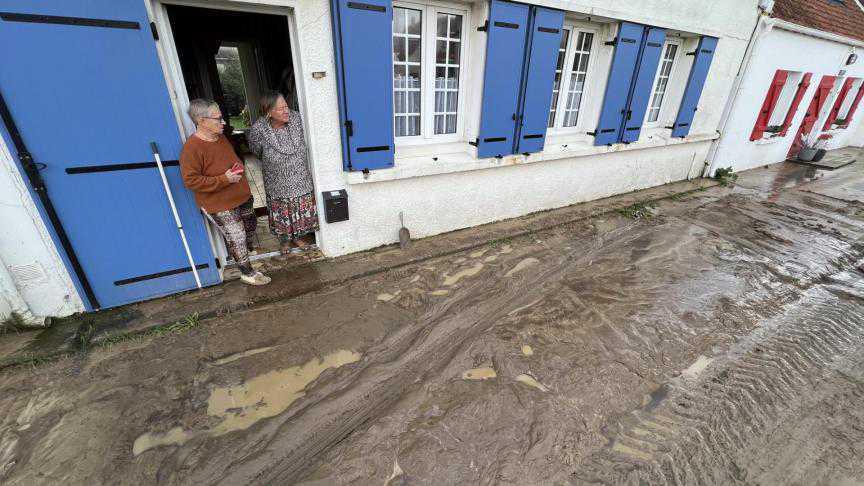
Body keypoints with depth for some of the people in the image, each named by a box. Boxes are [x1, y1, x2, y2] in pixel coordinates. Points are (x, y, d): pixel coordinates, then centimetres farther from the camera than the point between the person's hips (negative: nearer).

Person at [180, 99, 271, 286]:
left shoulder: (221, 138, 5)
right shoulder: (191, 148, -21)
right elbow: (190, 180, -22)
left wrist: (239, 167, -2)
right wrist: (224, 179, -25)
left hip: (241, 196, 9)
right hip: (220, 205, -8)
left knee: (250, 225, 23)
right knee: (236, 237, 0)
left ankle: (247, 252, 52)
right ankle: (247, 272, 18)